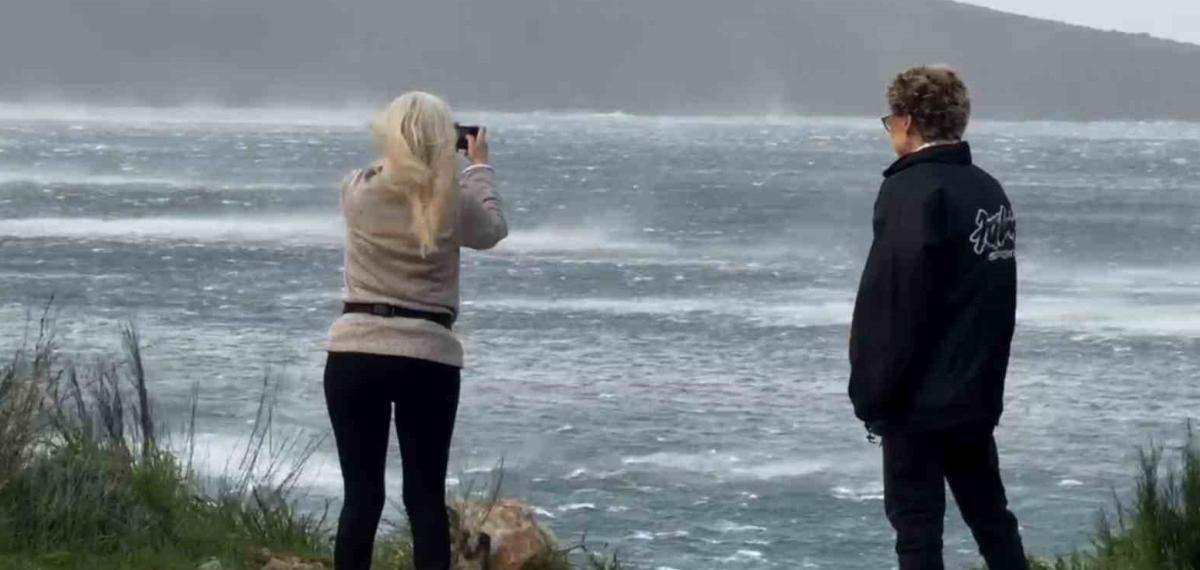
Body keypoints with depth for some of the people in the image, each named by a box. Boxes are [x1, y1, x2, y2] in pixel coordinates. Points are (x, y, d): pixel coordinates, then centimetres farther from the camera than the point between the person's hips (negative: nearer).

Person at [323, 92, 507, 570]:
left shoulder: (357, 191, -3)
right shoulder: (452, 201, -5)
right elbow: (492, 230, 18)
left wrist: (402, 152, 37)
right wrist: (479, 166, 32)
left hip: (355, 354, 1)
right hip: (429, 360, -1)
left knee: (361, 495, 2)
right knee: (426, 497, 4)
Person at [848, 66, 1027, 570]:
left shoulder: (912, 192, -16)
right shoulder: (989, 192, 10)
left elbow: (892, 305, -19)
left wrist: (872, 394, -13)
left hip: (920, 397, -8)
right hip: (977, 395, 8)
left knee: (916, 520, -3)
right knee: (989, 513, 16)